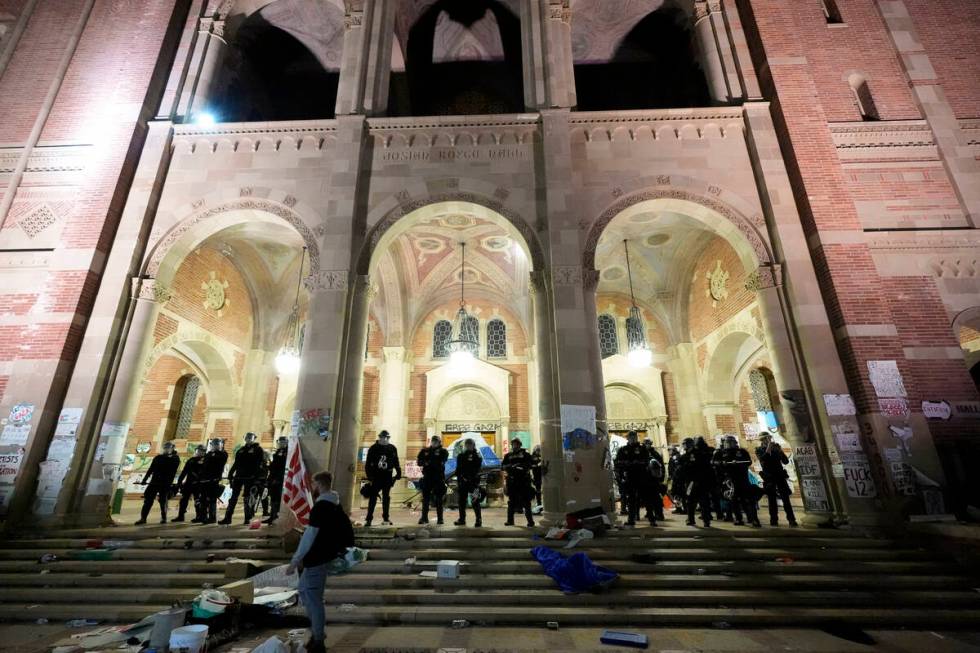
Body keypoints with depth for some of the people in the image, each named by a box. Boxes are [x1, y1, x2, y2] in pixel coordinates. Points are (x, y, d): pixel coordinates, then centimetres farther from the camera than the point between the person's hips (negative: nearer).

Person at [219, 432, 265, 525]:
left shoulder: (258, 449, 1)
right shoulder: (241, 450, 17)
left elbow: (260, 464, -6)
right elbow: (236, 463, 18)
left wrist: (256, 476, -15)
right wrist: (230, 474, 10)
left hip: (250, 477, -5)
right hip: (239, 476, 5)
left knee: (247, 498, 0)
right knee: (233, 497, 5)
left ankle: (248, 518, 7)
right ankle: (228, 518, 9)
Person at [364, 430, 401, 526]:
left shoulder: (392, 448, 6)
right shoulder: (374, 448, 0)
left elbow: (396, 462, 11)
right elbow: (368, 463, 0)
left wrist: (398, 473, 4)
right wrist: (369, 476, -7)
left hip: (387, 476, 2)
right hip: (376, 476, -2)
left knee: (386, 497, 8)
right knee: (373, 497, -4)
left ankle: (386, 518, 15)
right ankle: (368, 519, 1)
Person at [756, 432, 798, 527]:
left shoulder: (776, 448, 12)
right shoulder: (759, 450, 4)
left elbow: (786, 461, 7)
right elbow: (763, 459, -16)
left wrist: (780, 451, -8)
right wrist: (768, 448, -17)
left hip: (780, 475, 2)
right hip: (769, 477, -2)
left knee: (785, 498, -6)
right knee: (772, 499, -2)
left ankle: (791, 519, -5)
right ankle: (774, 520, 0)